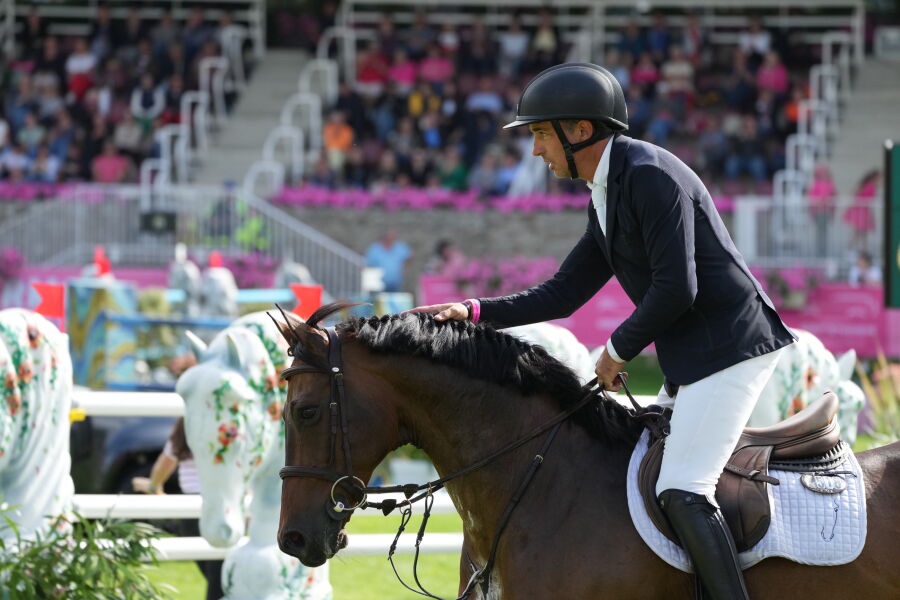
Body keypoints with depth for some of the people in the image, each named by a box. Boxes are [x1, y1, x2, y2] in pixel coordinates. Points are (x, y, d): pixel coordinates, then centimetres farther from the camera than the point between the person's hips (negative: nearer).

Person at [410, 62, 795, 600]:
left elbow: (676, 290, -22)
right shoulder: (606, 198, 16)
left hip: (731, 348, -11)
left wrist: (619, 350, -9)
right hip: (692, 361, 11)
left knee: (681, 490, -20)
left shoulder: (650, 174, -16)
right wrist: (474, 311, 7)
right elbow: (564, 293, 17)